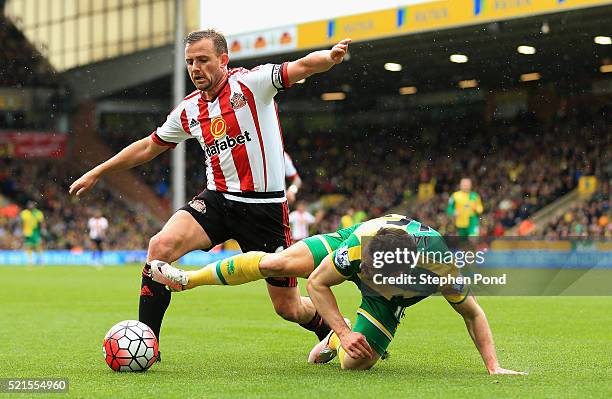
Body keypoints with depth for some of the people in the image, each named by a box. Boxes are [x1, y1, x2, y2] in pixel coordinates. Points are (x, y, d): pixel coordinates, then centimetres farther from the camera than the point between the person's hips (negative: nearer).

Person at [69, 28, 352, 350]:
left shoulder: (251, 83, -8)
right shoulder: (188, 110, 7)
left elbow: (302, 66, -22)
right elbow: (148, 147, 22)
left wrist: (329, 56, -45)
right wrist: (95, 174, 26)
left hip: (265, 207, -4)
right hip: (217, 200, 4)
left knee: (289, 308, 1)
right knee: (161, 245, -23)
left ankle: (329, 327, 37)